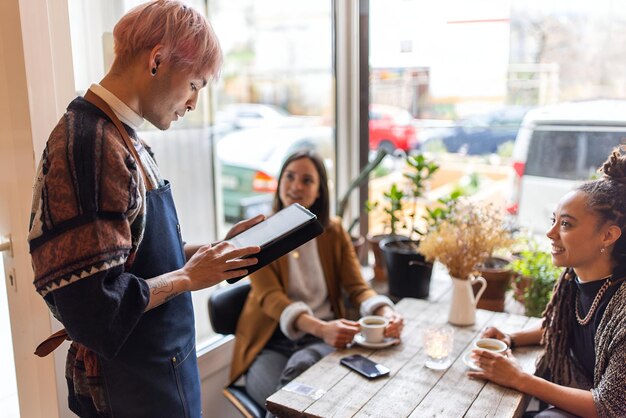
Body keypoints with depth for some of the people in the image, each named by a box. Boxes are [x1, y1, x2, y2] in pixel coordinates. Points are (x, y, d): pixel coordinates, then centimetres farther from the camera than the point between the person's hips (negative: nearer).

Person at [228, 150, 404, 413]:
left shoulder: (334, 232, 8)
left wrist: (386, 313, -23)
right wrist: (321, 328, -34)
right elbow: (270, 297, -15)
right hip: (271, 342, -2)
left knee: (301, 366, -33)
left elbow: (357, 288, 2)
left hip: (325, 337, 2)